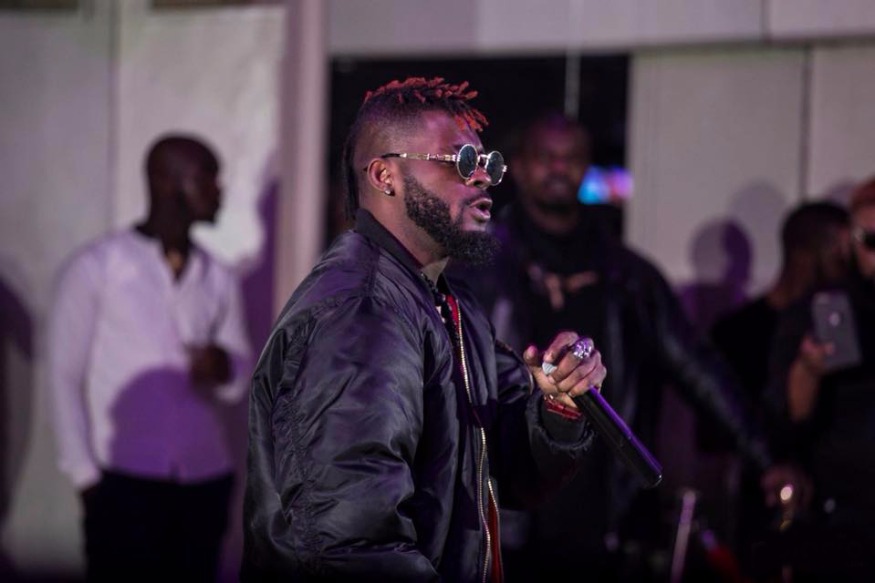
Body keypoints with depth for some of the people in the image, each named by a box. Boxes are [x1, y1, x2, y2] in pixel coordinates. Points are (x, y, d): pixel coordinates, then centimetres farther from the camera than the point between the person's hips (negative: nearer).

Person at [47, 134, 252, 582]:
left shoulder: (218, 279, 13)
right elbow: (64, 376, 0)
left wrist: (224, 370, -7)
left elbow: (242, 378, 17)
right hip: (125, 482, -4)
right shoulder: (94, 267, 0)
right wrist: (85, 474, -7)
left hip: (204, 482, 4)